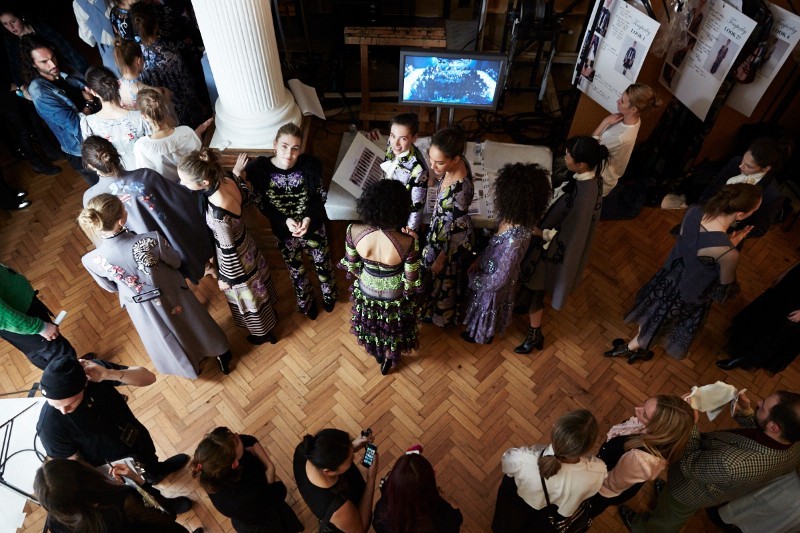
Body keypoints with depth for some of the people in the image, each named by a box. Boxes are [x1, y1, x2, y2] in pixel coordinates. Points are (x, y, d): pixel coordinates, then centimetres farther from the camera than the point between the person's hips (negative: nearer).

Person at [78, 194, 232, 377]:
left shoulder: (92, 260, -28)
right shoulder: (151, 240, -35)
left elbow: (110, 287, -6)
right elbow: (176, 262, -14)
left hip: (141, 308, 2)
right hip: (171, 295, -1)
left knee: (164, 341, 32)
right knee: (194, 325, 29)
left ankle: (190, 367, 59)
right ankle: (221, 356, 55)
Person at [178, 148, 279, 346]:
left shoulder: (217, 213, -42)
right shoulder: (228, 181, -22)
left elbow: (229, 251, -27)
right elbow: (248, 197, 2)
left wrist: (224, 278, -11)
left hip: (235, 260, -7)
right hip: (246, 244, 7)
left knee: (247, 296, 22)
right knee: (257, 285, 33)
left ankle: (264, 332, 50)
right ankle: (269, 314, 62)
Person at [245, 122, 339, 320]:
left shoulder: (310, 165, -22)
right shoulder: (259, 169, -21)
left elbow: (320, 196, -9)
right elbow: (263, 205, -11)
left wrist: (308, 218, -25)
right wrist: (286, 220, -25)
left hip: (313, 224, 0)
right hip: (284, 231, 0)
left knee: (322, 263, 22)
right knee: (296, 270, 22)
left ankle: (329, 294, 54)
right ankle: (306, 302, 51)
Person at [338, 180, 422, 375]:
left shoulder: (354, 231, -30)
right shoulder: (408, 242, -37)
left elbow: (351, 266, -11)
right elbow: (411, 281, -21)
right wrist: (408, 292, 2)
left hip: (366, 291, 2)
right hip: (395, 297, -2)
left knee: (372, 325, 34)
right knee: (393, 329, 30)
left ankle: (377, 356, 62)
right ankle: (389, 361, 57)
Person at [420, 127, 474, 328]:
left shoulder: (460, 190, -43)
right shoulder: (455, 164, -21)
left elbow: (457, 231, -27)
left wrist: (441, 259, -18)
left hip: (451, 240, -8)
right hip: (442, 227, 8)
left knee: (444, 279, 22)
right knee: (435, 274, 33)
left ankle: (443, 315, 53)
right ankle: (435, 304, 64)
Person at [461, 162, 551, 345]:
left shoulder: (515, 241, -45)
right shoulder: (514, 219, -20)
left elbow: (498, 280, -32)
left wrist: (473, 278, -16)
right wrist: (479, 259, -3)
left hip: (494, 283, -7)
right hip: (492, 269, 7)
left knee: (487, 309, 26)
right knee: (484, 308, 35)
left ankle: (483, 335, 58)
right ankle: (483, 330, 64)